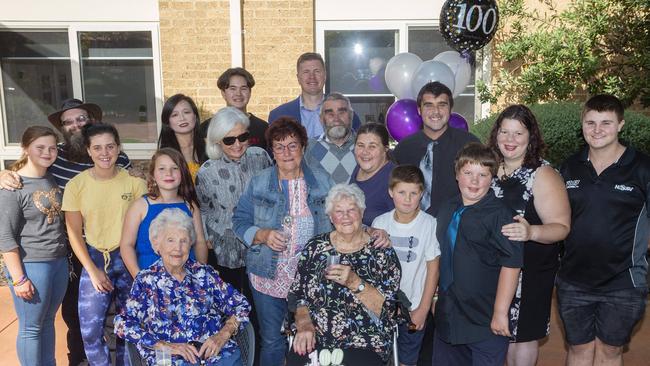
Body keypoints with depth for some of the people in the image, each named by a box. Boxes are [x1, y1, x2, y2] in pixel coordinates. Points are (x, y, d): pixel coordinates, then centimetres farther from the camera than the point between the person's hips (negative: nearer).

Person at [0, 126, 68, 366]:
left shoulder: (54, 179, 6)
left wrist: (66, 258, 12)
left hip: (60, 262, 6)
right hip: (31, 265, -6)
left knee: (47, 322, 17)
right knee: (31, 327, 6)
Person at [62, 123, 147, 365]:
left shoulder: (134, 182, -6)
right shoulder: (76, 185, -4)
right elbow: (74, 233, 0)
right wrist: (93, 270, -6)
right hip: (94, 259, 1)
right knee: (90, 329, -2)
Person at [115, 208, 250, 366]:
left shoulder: (205, 273, 12)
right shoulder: (146, 280, 8)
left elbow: (241, 305, 10)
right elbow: (122, 324, -2)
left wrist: (223, 335, -6)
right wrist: (165, 345, -12)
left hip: (220, 353, 3)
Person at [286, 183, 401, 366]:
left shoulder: (383, 253, -1)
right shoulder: (315, 247, 7)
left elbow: (386, 309, -6)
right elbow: (298, 295, 8)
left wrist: (355, 282, -18)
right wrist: (304, 323, -9)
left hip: (363, 345, -1)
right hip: (313, 339, 2)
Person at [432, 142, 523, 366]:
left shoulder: (500, 214, -14)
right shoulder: (448, 210, 7)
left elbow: (511, 264, -18)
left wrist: (501, 312, -18)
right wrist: (435, 296, 19)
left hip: (485, 322, -6)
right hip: (447, 316, 7)